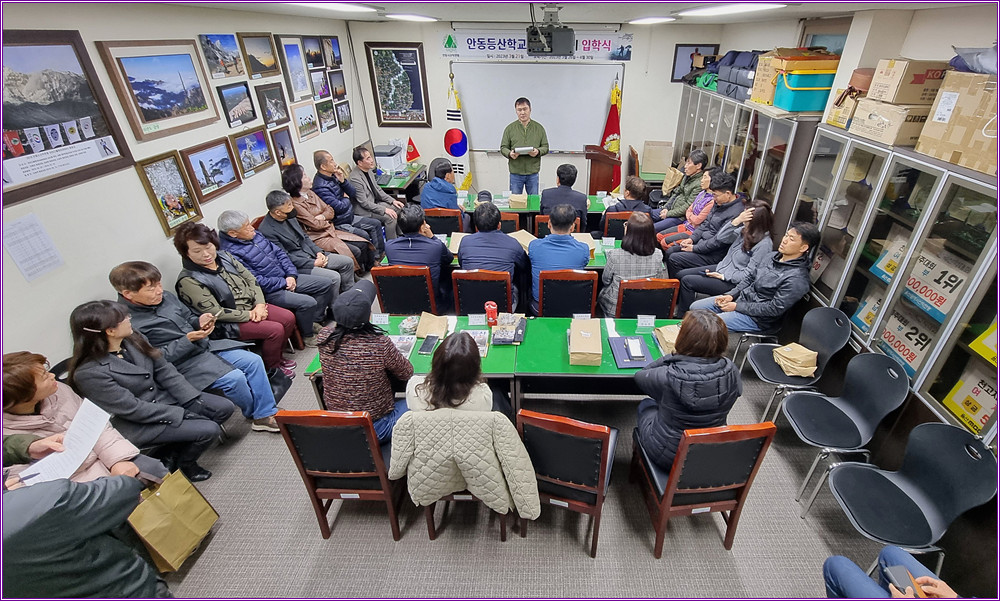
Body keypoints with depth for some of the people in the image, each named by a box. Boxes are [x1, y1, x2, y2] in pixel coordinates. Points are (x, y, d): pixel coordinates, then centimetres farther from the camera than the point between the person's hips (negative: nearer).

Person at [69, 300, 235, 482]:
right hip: (138, 423, -7)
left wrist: (195, 402, -10)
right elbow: (132, 408, -22)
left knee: (224, 407, -3)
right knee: (209, 430, -18)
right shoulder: (88, 373, -24)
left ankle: (178, 451, 13)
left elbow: (164, 370, -2)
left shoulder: (133, 340, -4)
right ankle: (182, 464, 14)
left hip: (163, 398, 7)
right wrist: (182, 414, -20)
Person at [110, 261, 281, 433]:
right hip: (183, 364, -7)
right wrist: (188, 340, -22)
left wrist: (199, 322, -3)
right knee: (234, 378, -25)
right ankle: (254, 415, 5)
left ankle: (267, 414, 0)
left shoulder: (166, 297, 4)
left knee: (253, 361, -8)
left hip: (207, 345, 8)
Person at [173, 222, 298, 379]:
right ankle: (272, 367, 5)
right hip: (230, 322, -7)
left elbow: (250, 279, 5)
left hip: (252, 306, 7)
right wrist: (250, 315, -17)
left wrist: (259, 304, -9)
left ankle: (276, 355, 16)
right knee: (275, 330, -21)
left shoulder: (224, 257, 1)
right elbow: (216, 312, -20)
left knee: (289, 318, -6)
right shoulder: (188, 281, -18)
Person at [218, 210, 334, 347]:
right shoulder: (231, 253, -21)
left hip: (286, 278, 9)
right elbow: (256, 281, -23)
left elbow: (279, 252, 11)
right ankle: (307, 336, -2)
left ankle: (315, 320, 19)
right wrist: (284, 283, -14)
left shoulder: (254, 235, 5)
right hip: (269, 291, -9)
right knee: (308, 303, -28)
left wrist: (291, 275, -2)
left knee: (327, 284, 4)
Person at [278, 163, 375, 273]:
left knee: (364, 245, -5)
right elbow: (315, 225, -17)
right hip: (319, 238, -8)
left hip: (331, 231, 8)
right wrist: (328, 222, 2)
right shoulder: (295, 204, -17)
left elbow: (330, 210, 10)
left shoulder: (310, 193, 9)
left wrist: (323, 216, -11)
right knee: (356, 252, -20)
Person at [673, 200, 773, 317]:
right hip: (721, 267, 9)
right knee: (680, 274, 0)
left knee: (687, 281, -19)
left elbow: (748, 274, -20)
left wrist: (723, 276, -17)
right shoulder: (745, 230, 1)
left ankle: (682, 318, -2)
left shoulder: (764, 244, -21)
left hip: (731, 282, -9)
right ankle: (677, 309, 12)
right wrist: (736, 220, -13)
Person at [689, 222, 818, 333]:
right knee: (695, 307, 4)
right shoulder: (772, 256, 5)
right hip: (741, 297, 9)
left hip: (757, 319, -9)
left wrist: (737, 306, -18)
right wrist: (731, 295, -1)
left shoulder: (797, 279, -22)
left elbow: (774, 308, -22)